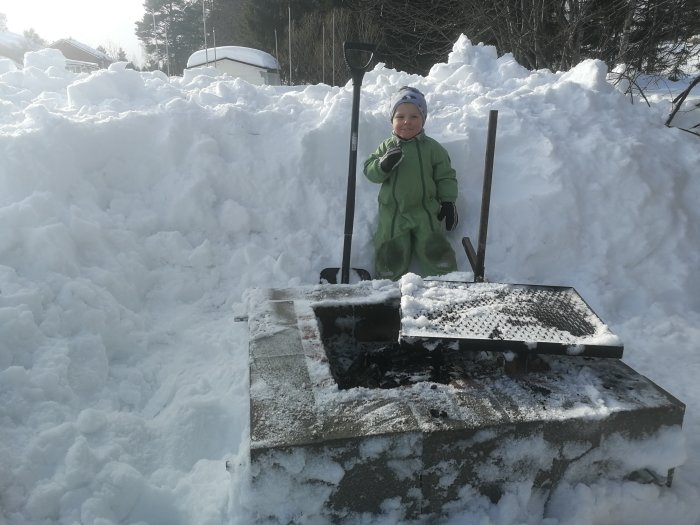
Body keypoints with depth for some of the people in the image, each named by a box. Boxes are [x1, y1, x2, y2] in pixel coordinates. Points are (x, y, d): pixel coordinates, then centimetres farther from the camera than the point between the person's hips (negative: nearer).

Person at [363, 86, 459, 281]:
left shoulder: (432, 148, -1)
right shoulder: (387, 147, 2)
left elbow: (445, 176, 4)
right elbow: (370, 171, -3)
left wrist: (448, 202, -2)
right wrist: (383, 164, -23)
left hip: (426, 213, -1)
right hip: (392, 214, 1)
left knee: (436, 253, -1)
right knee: (390, 257, 3)